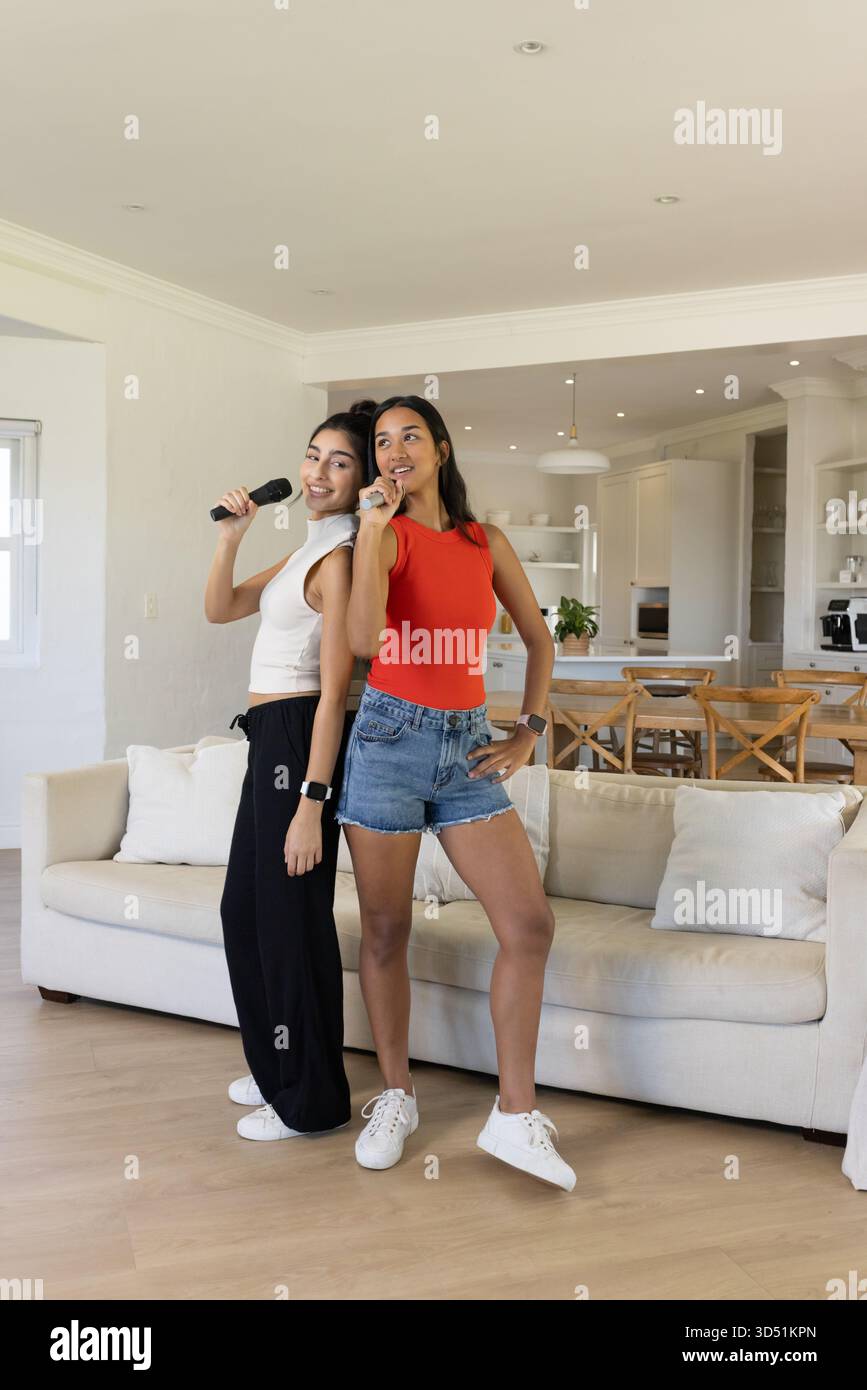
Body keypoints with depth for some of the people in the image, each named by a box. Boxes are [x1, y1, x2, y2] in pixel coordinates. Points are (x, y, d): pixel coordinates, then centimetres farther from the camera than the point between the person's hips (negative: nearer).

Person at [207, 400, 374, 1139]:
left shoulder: (341, 558, -14)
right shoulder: (307, 550, 16)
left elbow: (334, 689, -19)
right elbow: (220, 609, 18)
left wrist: (311, 802, -22)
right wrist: (231, 537, 2)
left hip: (300, 740, -10)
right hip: (271, 741, 10)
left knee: (290, 912, -1)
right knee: (246, 906, 18)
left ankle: (311, 1100, 15)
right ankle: (278, 1067, 35)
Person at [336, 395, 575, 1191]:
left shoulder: (487, 543, 9)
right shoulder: (382, 537, -1)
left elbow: (539, 639, 17)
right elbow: (363, 638, -21)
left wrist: (528, 733, 8)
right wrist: (374, 523, -18)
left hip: (467, 746, 3)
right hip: (390, 739, -3)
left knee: (531, 923, -5)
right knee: (386, 932, 6)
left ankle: (515, 1116, 8)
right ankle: (396, 1098, 26)